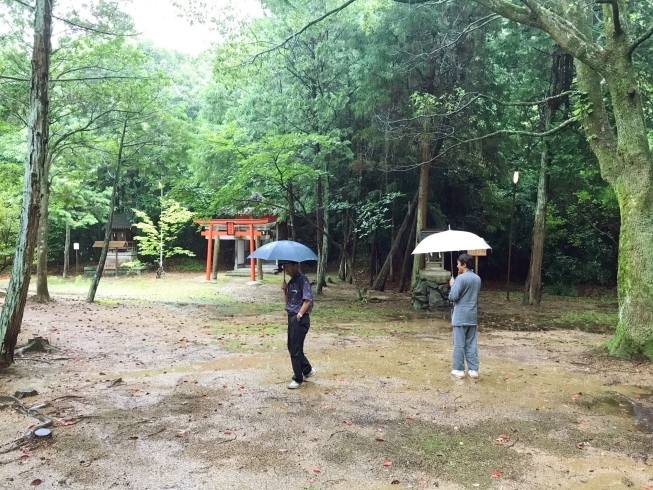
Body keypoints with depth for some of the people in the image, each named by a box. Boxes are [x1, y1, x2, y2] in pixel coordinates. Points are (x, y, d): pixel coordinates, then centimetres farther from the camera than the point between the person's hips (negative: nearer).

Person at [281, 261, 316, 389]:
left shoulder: (302, 280, -14)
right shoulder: (291, 281, 11)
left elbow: (308, 300, -18)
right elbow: (287, 300, 14)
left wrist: (299, 315, -19)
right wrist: (285, 290, -3)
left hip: (300, 319, -9)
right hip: (291, 317, 9)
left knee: (295, 349, -2)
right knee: (292, 347, 16)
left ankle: (298, 379, 11)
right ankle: (308, 370, 32)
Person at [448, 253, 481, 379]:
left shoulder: (461, 278, -15)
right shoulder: (477, 279, 10)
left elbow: (453, 297, -17)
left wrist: (452, 285, -2)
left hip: (460, 316, -7)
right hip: (472, 316, 7)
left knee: (459, 344, 1)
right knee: (472, 344, 10)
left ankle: (459, 369, 7)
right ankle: (473, 369, 12)